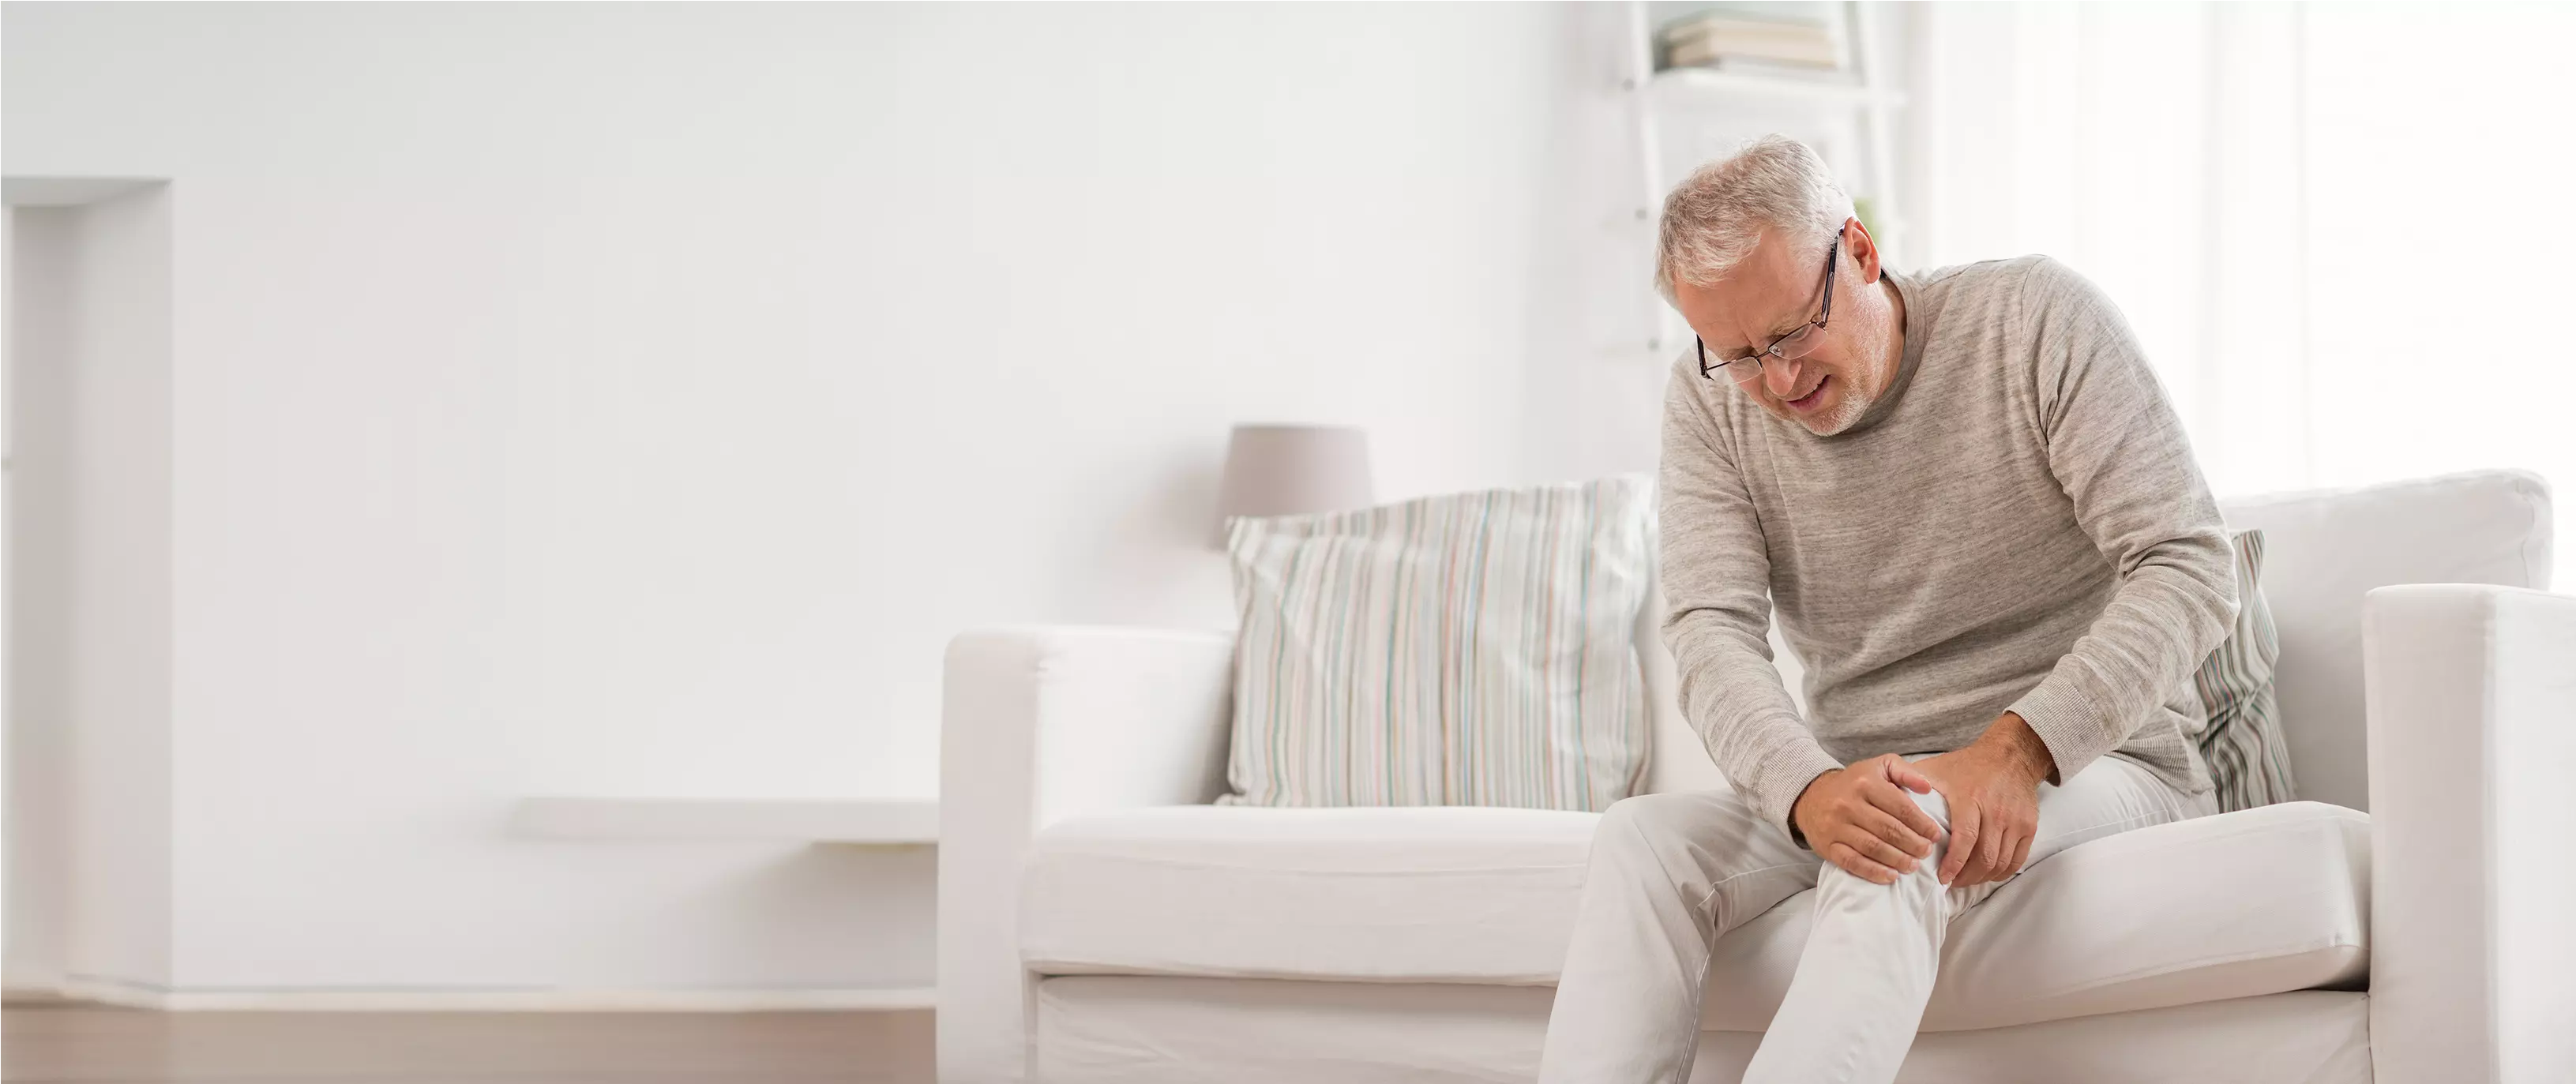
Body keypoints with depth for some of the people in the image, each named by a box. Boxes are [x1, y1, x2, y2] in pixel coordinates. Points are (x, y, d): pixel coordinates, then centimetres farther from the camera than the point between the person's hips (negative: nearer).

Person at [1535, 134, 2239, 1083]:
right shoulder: (1710, 402, 1)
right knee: (1639, 842, -23)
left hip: (2088, 761, -4)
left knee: (1907, 837, -37)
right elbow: (1713, 632, -11)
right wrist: (1810, 791, -34)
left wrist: (2016, 751, -28)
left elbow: (2189, 567, -15)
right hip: (1864, 780, 4)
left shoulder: (2038, 321, -9)